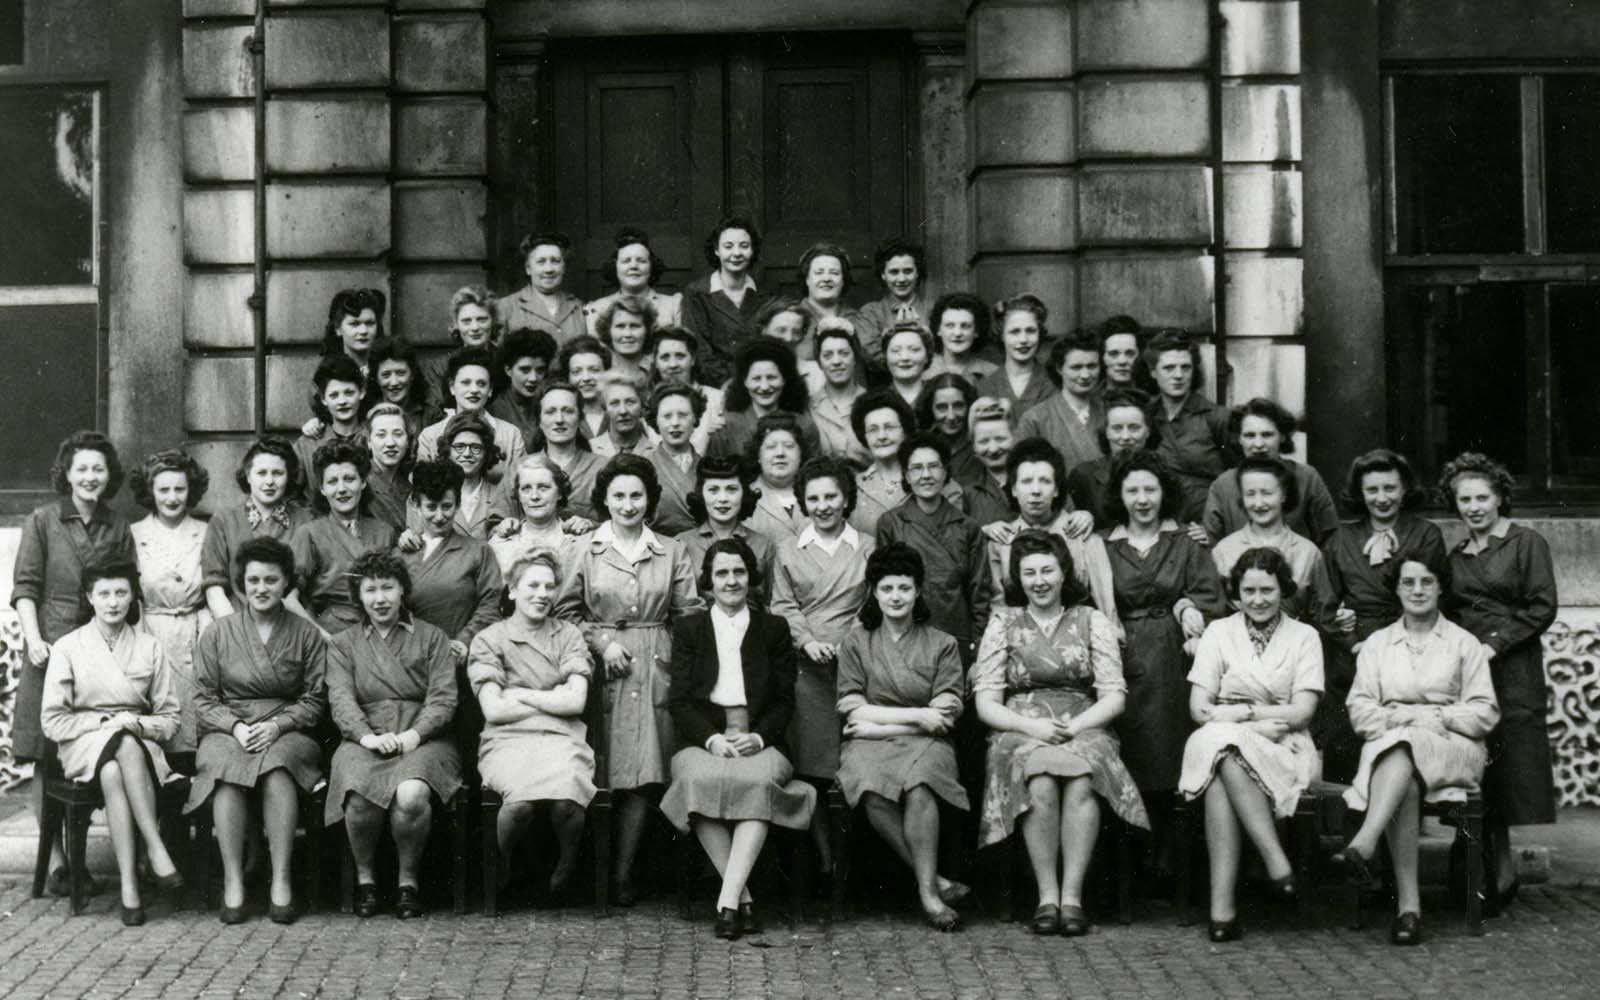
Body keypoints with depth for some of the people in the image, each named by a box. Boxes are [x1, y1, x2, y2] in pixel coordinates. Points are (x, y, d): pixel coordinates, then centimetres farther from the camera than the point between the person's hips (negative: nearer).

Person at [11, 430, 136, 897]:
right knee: (45, 756, -4)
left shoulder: (117, 528, 12)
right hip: (51, 644, -2)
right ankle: (54, 855, 0)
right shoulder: (42, 522, 5)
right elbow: (25, 587, 0)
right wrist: (34, 638, -12)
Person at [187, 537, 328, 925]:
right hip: (227, 730, 1)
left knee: (277, 766, -36)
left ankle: (281, 882, -35)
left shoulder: (306, 634, 9)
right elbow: (204, 700, 7)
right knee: (226, 765, -35)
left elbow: (314, 700, 6)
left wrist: (277, 725, -11)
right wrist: (236, 727, -12)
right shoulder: (217, 633, 10)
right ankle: (232, 883, -33)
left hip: (288, 731, 0)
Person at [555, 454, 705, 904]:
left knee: (642, 772, -4)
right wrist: (601, 641, -6)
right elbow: (567, 611, 8)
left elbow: (690, 614, 9)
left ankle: (623, 872, 0)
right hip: (601, 666, -1)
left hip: (655, 669, 1)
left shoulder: (671, 552, 9)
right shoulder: (586, 550, 6)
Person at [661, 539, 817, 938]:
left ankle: (727, 898, -39)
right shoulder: (688, 629, 16)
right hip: (703, 741, 0)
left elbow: (785, 700, 9)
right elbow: (680, 701, 6)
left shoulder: (774, 629, 16)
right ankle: (743, 895, -31)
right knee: (699, 779, -36)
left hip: (760, 742, 0)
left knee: (759, 781, -36)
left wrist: (757, 737, -10)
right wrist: (712, 739, -11)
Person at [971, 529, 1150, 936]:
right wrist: (1032, 725, -12)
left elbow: (1114, 696, 6)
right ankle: (1047, 896, -27)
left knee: (1080, 784, -34)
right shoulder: (1003, 623, 13)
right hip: (1020, 731, 0)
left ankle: (1072, 896, -30)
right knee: (1041, 785, -34)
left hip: (1084, 729, 0)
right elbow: (986, 703, 5)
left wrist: (1074, 726, -11)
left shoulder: (1092, 621, 13)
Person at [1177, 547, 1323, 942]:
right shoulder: (1218, 632, 14)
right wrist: (1263, 720, -9)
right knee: (1220, 744, -37)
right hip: (1221, 745, 1)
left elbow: (1301, 712, -1)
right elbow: (1199, 709, 3)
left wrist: (1240, 711, -8)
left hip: (1284, 751, -1)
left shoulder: (1303, 636, 11)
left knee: (1222, 772, -35)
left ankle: (1222, 904, -39)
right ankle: (1277, 863, -41)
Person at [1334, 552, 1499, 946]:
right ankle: (1408, 904, -42)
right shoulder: (1377, 643, 21)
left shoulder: (1464, 643, 16)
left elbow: (1484, 713, 7)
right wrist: (1402, 716, -9)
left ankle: (1364, 842, -55)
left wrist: (1436, 717, -9)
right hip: (1388, 748, 1)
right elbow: (1360, 711, 10)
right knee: (1404, 787, -36)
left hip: (1452, 750, -1)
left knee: (1405, 745, -37)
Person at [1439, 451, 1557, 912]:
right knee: (1477, 774, 3)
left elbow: (1543, 607, -6)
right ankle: (1498, 869, 9)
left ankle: (1499, 869, 1)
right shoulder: (1454, 555, 16)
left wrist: (1496, 642, -12)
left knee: (1508, 766, -5)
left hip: (1511, 670, -5)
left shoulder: (1526, 543, 0)